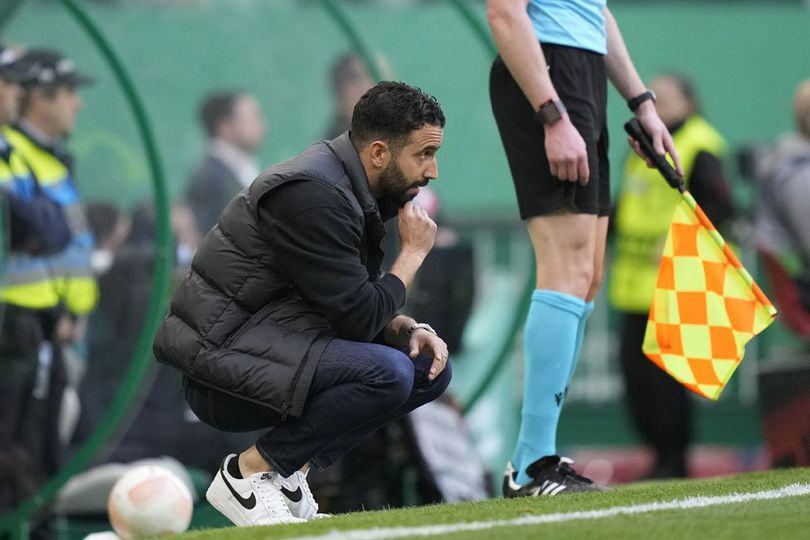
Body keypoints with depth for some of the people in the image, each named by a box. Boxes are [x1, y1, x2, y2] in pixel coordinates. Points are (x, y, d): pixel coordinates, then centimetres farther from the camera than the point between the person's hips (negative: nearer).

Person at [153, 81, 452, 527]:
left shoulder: (346, 188, 12)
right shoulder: (313, 193, -19)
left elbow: (358, 307, 19)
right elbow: (357, 318, -19)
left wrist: (409, 330, 0)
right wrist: (412, 253, -5)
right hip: (223, 358, -10)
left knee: (429, 366, 7)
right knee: (387, 373, -27)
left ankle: (288, 471, 5)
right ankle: (248, 473, -12)